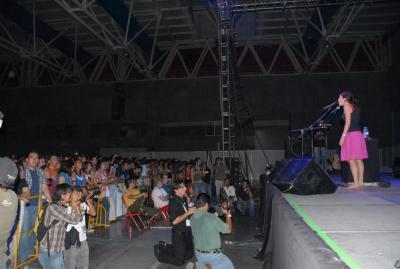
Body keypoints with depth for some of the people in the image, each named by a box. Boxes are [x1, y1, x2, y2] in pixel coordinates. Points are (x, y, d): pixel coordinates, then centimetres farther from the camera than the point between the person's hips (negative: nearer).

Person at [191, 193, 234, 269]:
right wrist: (228, 214, 2)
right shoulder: (212, 217, -23)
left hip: (198, 253, 6)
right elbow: (228, 230, -10)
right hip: (213, 254, -6)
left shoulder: (192, 218, -6)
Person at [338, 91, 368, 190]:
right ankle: (361, 182, 11)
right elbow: (354, 122, 16)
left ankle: (356, 183, -7)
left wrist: (343, 136, -16)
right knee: (358, 160, 9)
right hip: (358, 134, 9)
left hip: (351, 135, -9)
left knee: (351, 161, -7)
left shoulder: (347, 106, -5)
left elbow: (348, 122, -14)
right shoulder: (354, 107, 20)